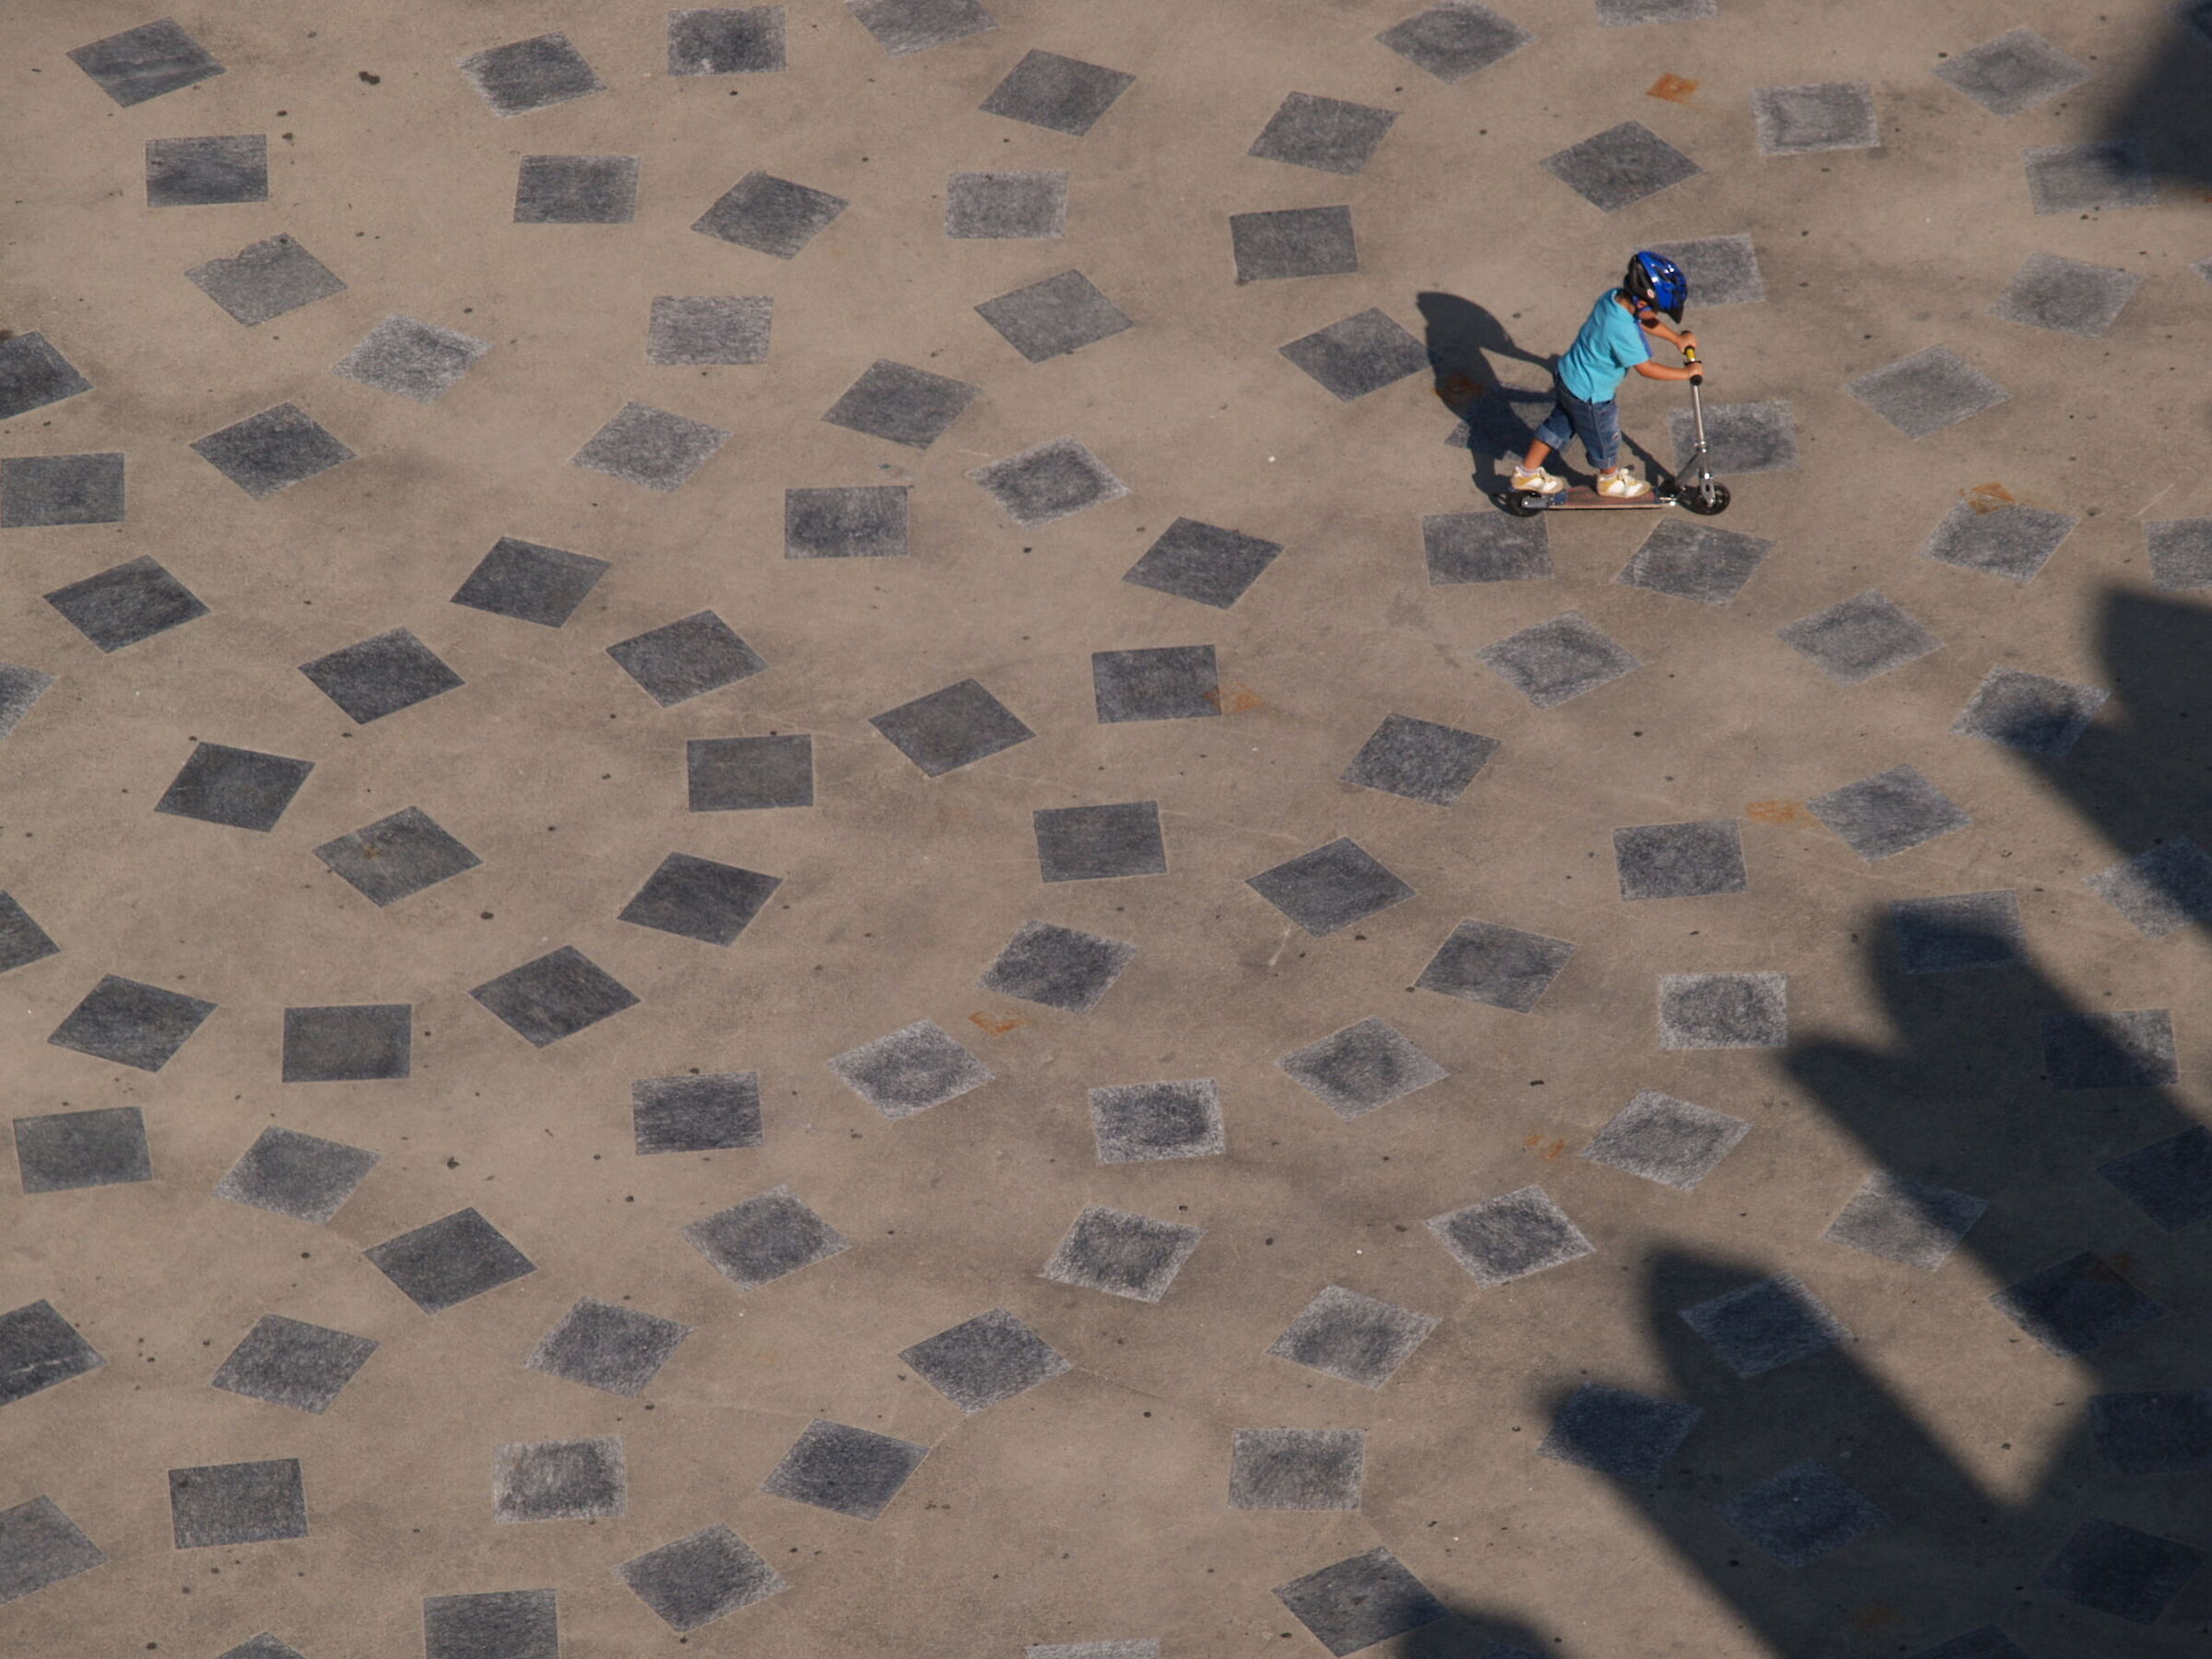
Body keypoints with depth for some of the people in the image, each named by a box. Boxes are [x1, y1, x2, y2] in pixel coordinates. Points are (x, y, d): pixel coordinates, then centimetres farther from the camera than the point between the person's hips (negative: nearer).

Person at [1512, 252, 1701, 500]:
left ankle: (1527, 473, 40)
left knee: (1559, 424, 26)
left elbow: (1644, 321, 8)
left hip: (1569, 375, 8)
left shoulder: (1613, 297, -13)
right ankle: (1611, 479, 47)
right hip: (1591, 395, -8)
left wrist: (1677, 338, 11)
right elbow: (1646, 369, -28)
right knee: (1605, 437, 20)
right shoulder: (1623, 331, -39)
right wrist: (1686, 373, -19)